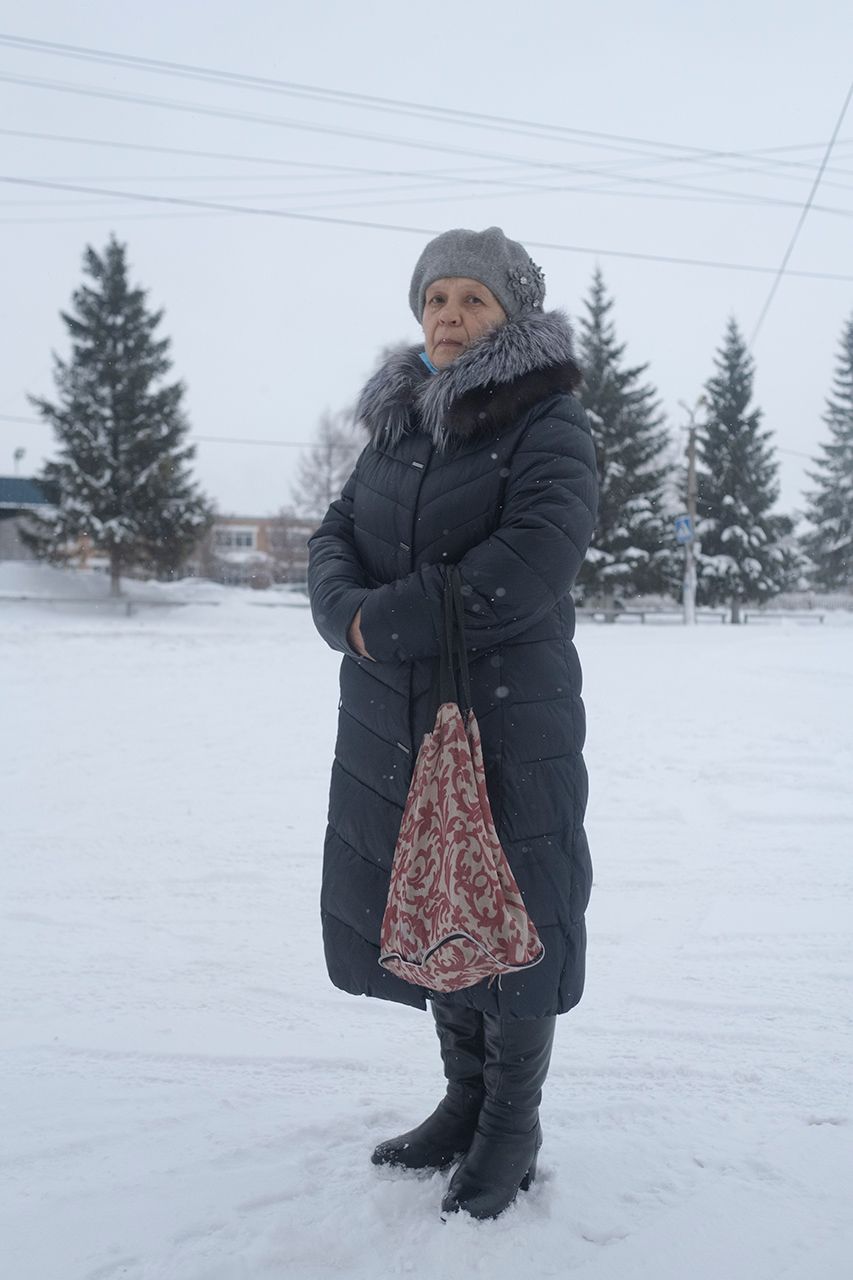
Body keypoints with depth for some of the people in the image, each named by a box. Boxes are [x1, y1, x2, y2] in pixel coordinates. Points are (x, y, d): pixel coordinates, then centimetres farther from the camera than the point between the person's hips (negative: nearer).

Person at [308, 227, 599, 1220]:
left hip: (509, 718, -6)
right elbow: (334, 542, 7)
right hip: (391, 722, 6)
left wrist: (391, 620, -20)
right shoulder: (396, 424, 12)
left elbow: (535, 558, -22)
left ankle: (513, 1127, 24)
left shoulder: (550, 423, -7)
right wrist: (351, 615, -15)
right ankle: (464, 1099, 34)